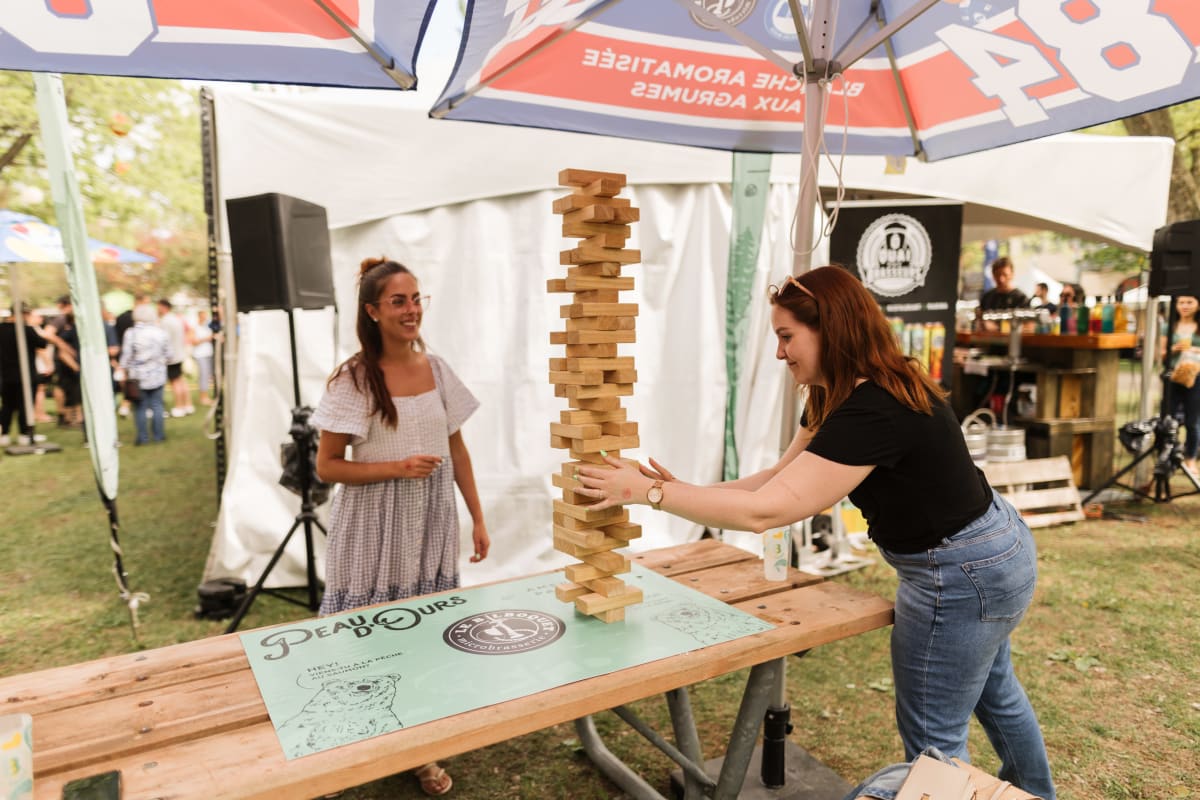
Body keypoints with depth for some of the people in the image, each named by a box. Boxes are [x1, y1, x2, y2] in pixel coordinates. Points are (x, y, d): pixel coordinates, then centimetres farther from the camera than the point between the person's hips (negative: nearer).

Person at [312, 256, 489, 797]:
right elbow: (327, 467, -9)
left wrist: (478, 519, 8)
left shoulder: (436, 369, 2)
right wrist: (396, 468, -20)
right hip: (375, 529, -4)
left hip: (431, 525, 4)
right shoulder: (352, 379, -12)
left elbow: (457, 450, 9)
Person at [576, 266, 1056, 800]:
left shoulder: (873, 412, -33)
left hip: (964, 576, -10)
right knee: (993, 695, 32)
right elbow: (781, 479, 0)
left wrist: (649, 492, -31)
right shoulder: (836, 398, -1)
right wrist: (684, 491, -9)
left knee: (933, 737, 8)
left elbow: (763, 512, -36)